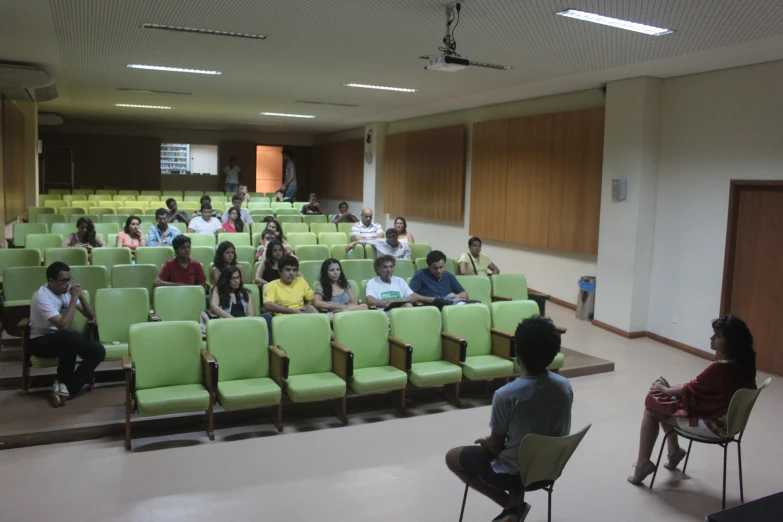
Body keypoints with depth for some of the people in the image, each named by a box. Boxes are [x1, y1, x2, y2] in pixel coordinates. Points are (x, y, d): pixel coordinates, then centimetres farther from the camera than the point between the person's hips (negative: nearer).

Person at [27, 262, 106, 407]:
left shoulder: (66, 291, 0)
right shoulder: (42, 296, -21)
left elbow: (91, 316, 3)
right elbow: (63, 325, -31)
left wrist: (80, 296, -13)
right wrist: (74, 298, -25)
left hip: (63, 340, 7)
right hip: (40, 342, -7)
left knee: (98, 351, -18)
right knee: (70, 337, -40)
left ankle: (67, 387, -16)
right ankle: (64, 382, -18)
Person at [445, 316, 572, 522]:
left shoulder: (506, 395, -28)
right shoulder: (565, 386, -11)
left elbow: (496, 447, -15)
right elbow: (558, 433, 5)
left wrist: (485, 441, 9)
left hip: (514, 472, -6)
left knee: (452, 457, 16)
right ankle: (516, 499, 17)